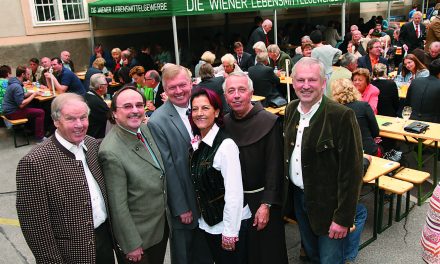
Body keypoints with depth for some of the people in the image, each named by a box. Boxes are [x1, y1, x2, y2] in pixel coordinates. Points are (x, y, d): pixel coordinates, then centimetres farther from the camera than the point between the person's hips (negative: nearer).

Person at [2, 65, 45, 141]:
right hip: (12, 113, -10)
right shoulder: (17, 86, -25)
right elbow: (21, 105, -28)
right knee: (40, 112, -14)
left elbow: (22, 95, 15)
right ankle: (39, 137, -9)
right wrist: (33, 95, -19)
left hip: (10, 109, 10)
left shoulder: (15, 82, 7)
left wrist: (32, 93, 0)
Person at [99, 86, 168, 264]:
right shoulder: (111, 152, -27)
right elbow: (118, 206, -22)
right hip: (139, 233, -7)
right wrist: (131, 245, -15)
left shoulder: (146, 128, -5)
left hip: (162, 223, 7)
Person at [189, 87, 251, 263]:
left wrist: (230, 232, -19)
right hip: (207, 222, 7)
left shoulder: (226, 145, -22)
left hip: (229, 223, -7)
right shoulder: (197, 142, 0)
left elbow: (234, 193, -22)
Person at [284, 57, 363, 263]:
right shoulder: (291, 110, 0)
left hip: (327, 204, -6)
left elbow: (352, 170, -20)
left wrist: (343, 218, -18)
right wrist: (288, 193, 10)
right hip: (297, 196, 6)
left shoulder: (342, 115, -21)